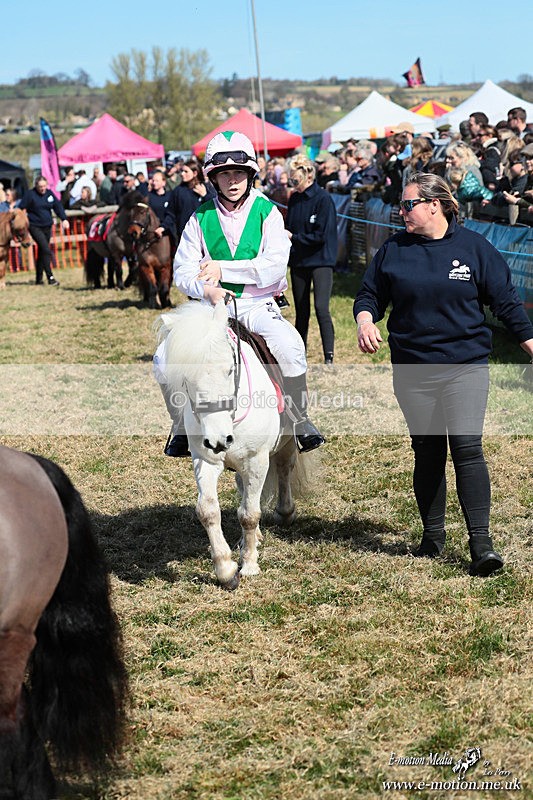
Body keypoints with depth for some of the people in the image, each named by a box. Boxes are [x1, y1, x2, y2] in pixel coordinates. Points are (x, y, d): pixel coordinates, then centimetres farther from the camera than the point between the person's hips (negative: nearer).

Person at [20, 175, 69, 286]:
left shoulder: (49, 193, 6)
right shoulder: (30, 195, -9)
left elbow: (58, 206, 7)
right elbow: (21, 209, -7)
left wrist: (64, 219, -6)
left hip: (47, 227, 6)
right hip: (35, 226, -6)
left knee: (42, 252, 12)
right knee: (46, 250, -15)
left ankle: (39, 278, 23)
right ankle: (50, 278, -15)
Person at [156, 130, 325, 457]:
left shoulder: (267, 213, 1)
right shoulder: (201, 218, 6)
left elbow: (275, 267, -11)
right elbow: (183, 271, 2)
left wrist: (222, 269, -15)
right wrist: (206, 288, -20)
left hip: (258, 304, -2)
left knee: (290, 346, -32)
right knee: (165, 359, -17)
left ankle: (301, 420, -11)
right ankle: (182, 426, 6)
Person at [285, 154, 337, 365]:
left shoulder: (323, 199, -12)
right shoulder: (294, 199, 8)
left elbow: (321, 236, -17)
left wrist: (293, 237, -12)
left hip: (320, 260, -6)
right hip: (298, 261, 6)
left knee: (321, 308, -16)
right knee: (301, 310, 12)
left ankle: (329, 357, -13)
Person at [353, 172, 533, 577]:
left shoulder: (474, 247, 0)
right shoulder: (393, 250, 5)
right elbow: (369, 295, 10)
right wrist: (365, 321, -12)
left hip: (466, 365, -2)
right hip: (413, 371, 3)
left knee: (467, 447, -13)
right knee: (427, 452, 9)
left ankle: (481, 541, -10)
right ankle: (433, 535, 23)